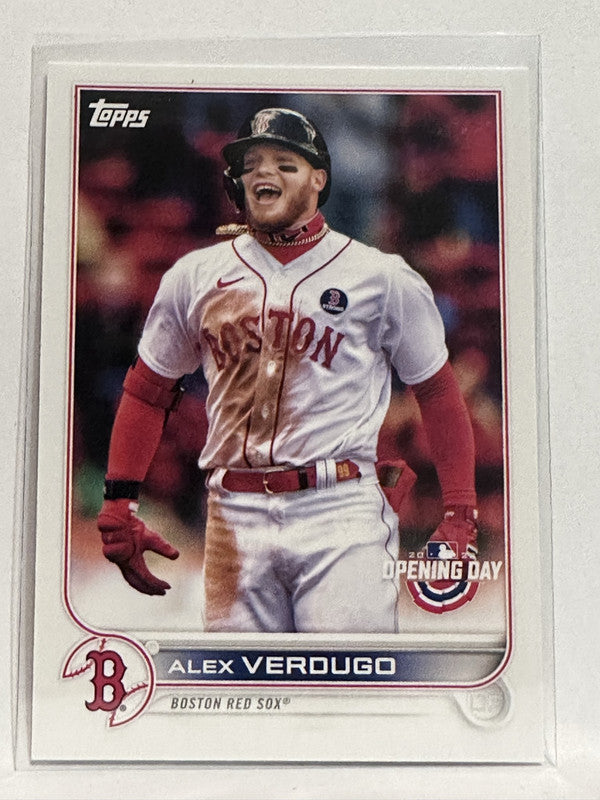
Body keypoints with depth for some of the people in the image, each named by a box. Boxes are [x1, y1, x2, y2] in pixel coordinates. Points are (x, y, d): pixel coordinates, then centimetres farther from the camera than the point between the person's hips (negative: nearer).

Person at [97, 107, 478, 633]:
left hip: (343, 515, -2)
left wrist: (459, 516, 0)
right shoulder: (195, 276, 11)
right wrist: (119, 506, 8)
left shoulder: (382, 277, 4)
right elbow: (147, 392, 16)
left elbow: (438, 393, 7)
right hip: (235, 517, 3)